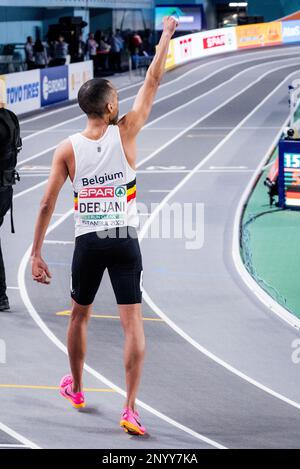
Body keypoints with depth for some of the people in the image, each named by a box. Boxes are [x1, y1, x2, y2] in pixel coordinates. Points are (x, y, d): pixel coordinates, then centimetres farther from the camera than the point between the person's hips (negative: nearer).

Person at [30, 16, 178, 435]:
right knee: (133, 324, -3)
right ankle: (130, 409, -11)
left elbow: (47, 205, -3)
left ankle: (76, 388, 41)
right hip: (124, 242, -2)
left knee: (80, 316, 23)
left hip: (87, 242, 2)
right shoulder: (126, 132, -6)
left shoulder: (67, 149, -2)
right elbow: (153, 81, 1)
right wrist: (167, 34, 11)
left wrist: (36, 253, 4)